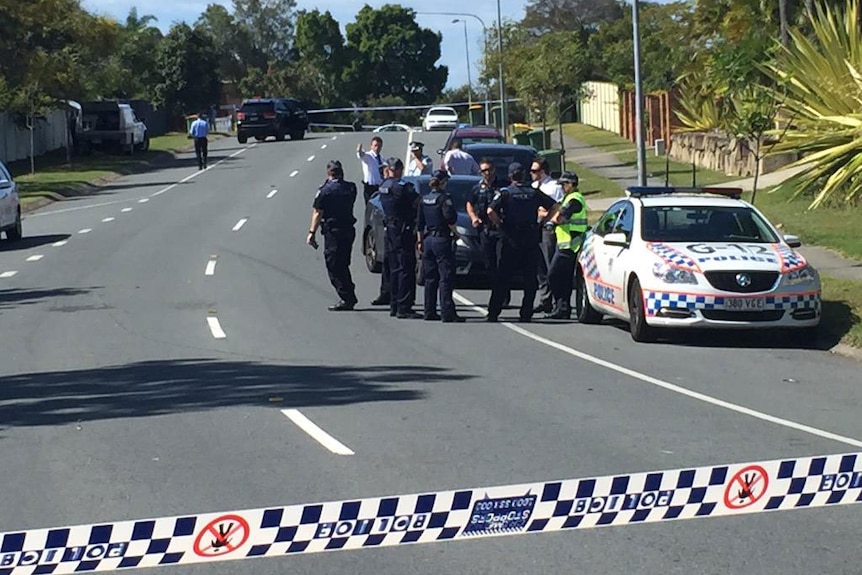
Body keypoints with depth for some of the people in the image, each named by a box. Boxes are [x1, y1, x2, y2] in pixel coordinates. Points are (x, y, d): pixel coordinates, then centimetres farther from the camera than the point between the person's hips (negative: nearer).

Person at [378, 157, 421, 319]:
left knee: (395, 269, 14)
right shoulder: (400, 186, -16)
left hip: (390, 231, 9)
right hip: (403, 232, -9)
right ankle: (404, 308, -8)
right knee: (406, 269, -6)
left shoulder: (383, 187, 9)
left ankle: (394, 306, 18)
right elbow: (418, 201, -15)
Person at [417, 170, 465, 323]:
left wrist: (420, 241, 19)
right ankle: (448, 313, -9)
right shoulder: (444, 198, -11)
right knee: (446, 278, -6)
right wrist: (455, 232, -4)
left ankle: (429, 312, 13)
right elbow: (450, 219, -20)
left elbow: (419, 223, 13)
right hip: (442, 240, -7)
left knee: (430, 278, 12)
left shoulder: (424, 199, 9)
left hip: (428, 240, 7)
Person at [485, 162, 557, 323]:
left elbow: (490, 211, -16)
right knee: (530, 278, 8)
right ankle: (526, 313, 5)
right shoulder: (534, 193, 7)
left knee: (502, 278, 1)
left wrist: (501, 225, -2)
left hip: (511, 240, -2)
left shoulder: (505, 193, -2)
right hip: (532, 239, 2)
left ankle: (493, 313, 0)